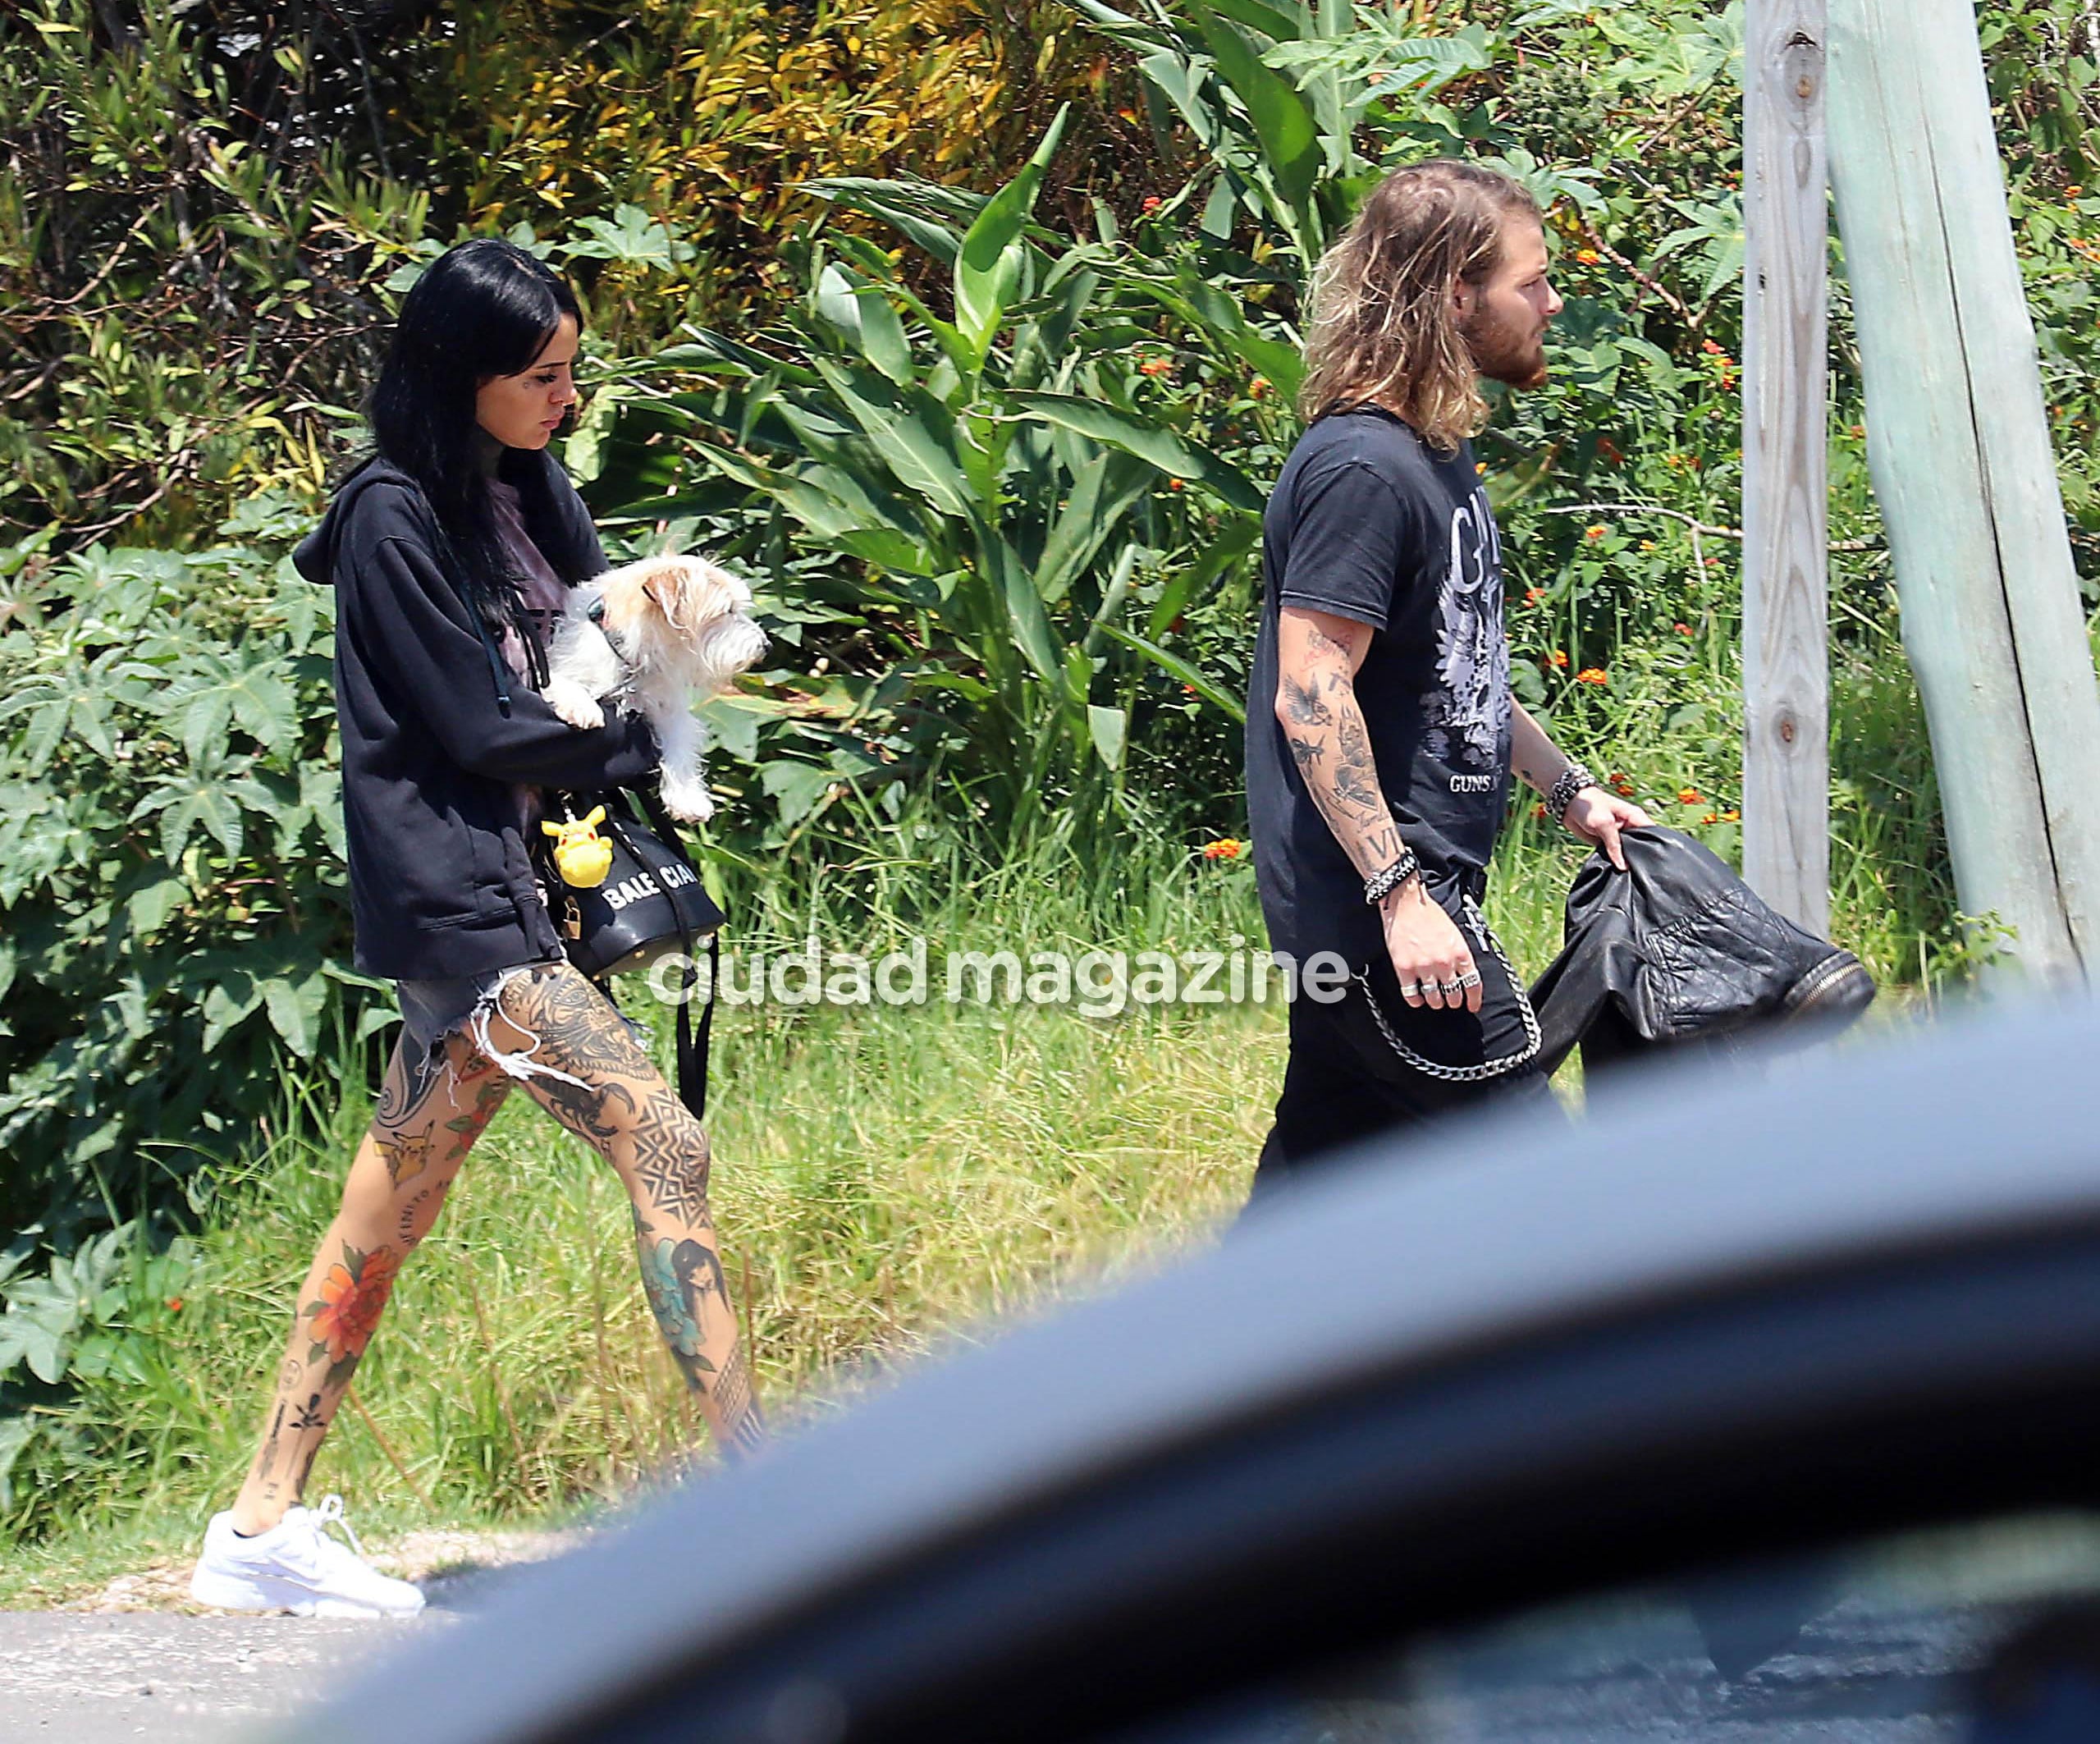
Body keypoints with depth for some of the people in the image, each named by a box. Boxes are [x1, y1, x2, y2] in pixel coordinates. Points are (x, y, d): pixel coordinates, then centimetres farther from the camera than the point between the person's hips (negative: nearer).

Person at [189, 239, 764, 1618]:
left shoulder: (530, 491, 12)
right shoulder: (395, 523, -13)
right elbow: (484, 730, -14)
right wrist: (636, 741, -2)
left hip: (522, 879, 9)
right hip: (455, 895, -9)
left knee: (393, 1208, 10)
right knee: (664, 1148, -15)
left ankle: (265, 1529, 15)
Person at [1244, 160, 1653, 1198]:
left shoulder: (1437, 455, 15)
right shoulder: (1361, 469, -17)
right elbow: (1311, 697, -22)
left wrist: (1568, 790, 28)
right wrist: (1399, 896, -25)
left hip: (1408, 883, 10)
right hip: (1372, 895, -10)